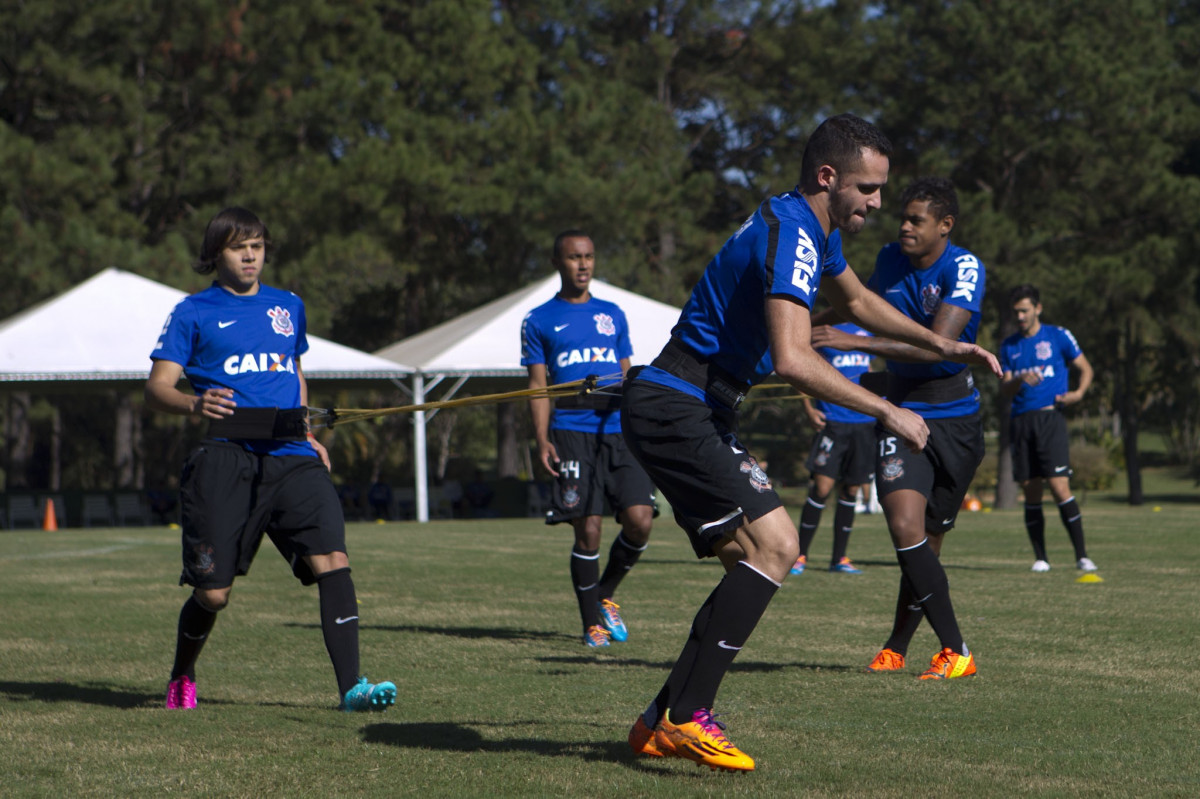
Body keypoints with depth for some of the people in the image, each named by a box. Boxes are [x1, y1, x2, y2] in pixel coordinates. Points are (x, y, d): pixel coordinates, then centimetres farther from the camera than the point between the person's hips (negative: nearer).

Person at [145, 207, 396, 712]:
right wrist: (194, 404, -22)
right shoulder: (193, 313, 7)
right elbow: (156, 388, 0)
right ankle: (181, 680, 29)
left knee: (331, 557, -19)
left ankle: (351, 686, -22)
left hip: (290, 458, 3)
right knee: (212, 592, 0)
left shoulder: (288, 307, 20)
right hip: (225, 460, -3)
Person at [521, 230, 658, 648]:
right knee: (588, 528, -9)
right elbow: (538, 386, 7)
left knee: (640, 519, -11)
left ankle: (605, 594, 14)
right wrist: (542, 441, -5)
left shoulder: (613, 315, 20)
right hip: (571, 432, -3)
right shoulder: (539, 321, 11)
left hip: (619, 429, 3)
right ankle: (592, 621, 5)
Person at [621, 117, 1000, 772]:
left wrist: (940, 345, 26)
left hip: (695, 413, 11)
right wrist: (886, 412, -25)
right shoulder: (789, 234, -19)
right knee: (773, 543, -19)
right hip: (673, 412, -11)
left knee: (756, 559, 8)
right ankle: (684, 718, -19)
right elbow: (792, 360, -31)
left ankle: (663, 721, 10)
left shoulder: (813, 231, 14)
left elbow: (856, 301, 35)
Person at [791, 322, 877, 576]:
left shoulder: (867, 334, 14)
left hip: (864, 425, 5)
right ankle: (800, 555, -1)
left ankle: (839, 558, 13)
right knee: (822, 487, -11)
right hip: (832, 421, -5)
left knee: (851, 490, 6)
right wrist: (809, 409, -11)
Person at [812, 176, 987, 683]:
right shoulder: (889, 260, 3)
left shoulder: (964, 270, -14)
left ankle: (897, 646, 23)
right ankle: (954, 649, -13)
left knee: (928, 542, 5)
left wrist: (854, 342, -32)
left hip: (956, 418, -3)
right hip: (903, 413, 3)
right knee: (906, 527, -19)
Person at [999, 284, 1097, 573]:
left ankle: (1081, 555, -11)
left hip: (1050, 417, -4)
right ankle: (1040, 557, 10)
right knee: (1031, 492, 3)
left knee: (1059, 486, -15)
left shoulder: (1058, 337, 5)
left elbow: (1085, 368, 12)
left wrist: (1078, 393, -8)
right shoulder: (1009, 346, 14)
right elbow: (1004, 389, 9)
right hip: (1021, 421, 4)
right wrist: (1019, 380, -13)